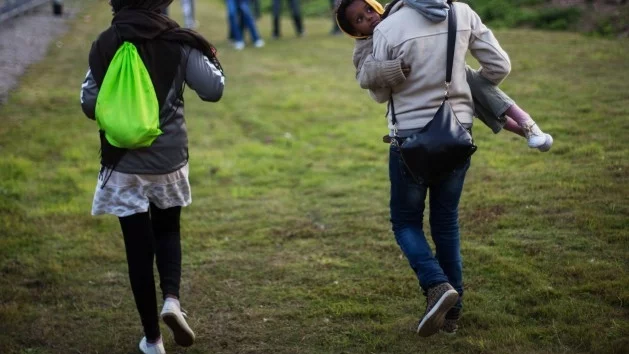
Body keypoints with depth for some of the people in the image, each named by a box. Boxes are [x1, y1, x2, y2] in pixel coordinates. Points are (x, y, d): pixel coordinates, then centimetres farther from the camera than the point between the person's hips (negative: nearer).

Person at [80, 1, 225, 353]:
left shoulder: (104, 45, -4)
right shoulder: (177, 41, -7)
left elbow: (90, 104, -2)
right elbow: (213, 89, -7)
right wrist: (212, 58, 13)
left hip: (124, 163, 0)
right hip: (169, 159, 0)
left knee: (138, 246, 8)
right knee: (168, 230, 24)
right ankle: (172, 299, -1)